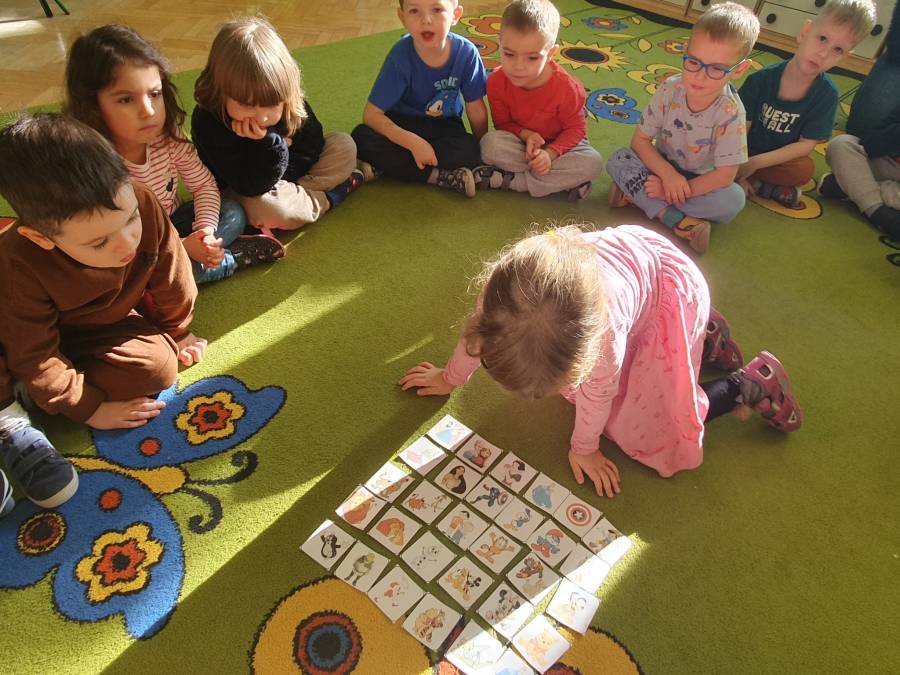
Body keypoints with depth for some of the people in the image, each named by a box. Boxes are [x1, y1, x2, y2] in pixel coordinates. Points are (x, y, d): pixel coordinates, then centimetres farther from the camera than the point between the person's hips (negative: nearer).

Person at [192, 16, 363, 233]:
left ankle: (296, 192, -16)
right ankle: (328, 198, -13)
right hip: (241, 190, -5)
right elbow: (252, 187, -32)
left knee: (344, 145, -5)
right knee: (263, 209, -40)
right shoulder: (208, 123, -30)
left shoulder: (290, 100, -19)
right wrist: (268, 142, -44)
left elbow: (313, 145, -5)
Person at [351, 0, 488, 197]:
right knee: (362, 138, -29)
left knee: (469, 152, -31)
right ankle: (441, 177, -26)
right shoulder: (401, 55, -23)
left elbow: (476, 109, -7)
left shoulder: (466, 52, -20)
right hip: (403, 124, 0)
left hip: (444, 126, 1)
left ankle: (385, 166, -21)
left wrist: (481, 150, -2)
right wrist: (413, 142, -34)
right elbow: (371, 114, -23)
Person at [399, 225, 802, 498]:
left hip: (670, 288, -5)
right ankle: (699, 336, 29)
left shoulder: (604, 327, -45)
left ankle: (749, 384, 14)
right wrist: (450, 378, 9)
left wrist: (584, 447, -3)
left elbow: (598, 387, -23)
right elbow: (477, 332, -10)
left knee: (644, 429, -4)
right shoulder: (504, 288, -33)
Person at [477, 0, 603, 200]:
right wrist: (525, 134, -28)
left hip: (557, 145, 0)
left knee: (593, 163, -29)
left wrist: (550, 153, -30)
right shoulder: (497, 81, -19)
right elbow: (502, 123, -6)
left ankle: (510, 180, -24)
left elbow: (575, 128, -12)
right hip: (519, 142, 0)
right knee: (490, 144, -31)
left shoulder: (566, 87, -23)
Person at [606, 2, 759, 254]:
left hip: (700, 180, -2)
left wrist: (678, 189, -26)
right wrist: (669, 174, -28)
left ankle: (635, 192, -27)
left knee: (734, 199, -31)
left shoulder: (730, 112, -24)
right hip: (662, 168, 2)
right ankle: (677, 220, -30)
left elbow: (724, 175, -23)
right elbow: (640, 140, -14)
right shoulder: (669, 90, -18)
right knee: (618, 160, -24)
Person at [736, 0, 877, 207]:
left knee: (805, 169, -33)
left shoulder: (827, 94, -13)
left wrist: (756, 162, -24)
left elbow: (806, 144, -13)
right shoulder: (762, 79, -14)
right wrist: (736, 169, -26)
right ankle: (773, 188, -17)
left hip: (782, 159, -1)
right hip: (746, 152, 1)